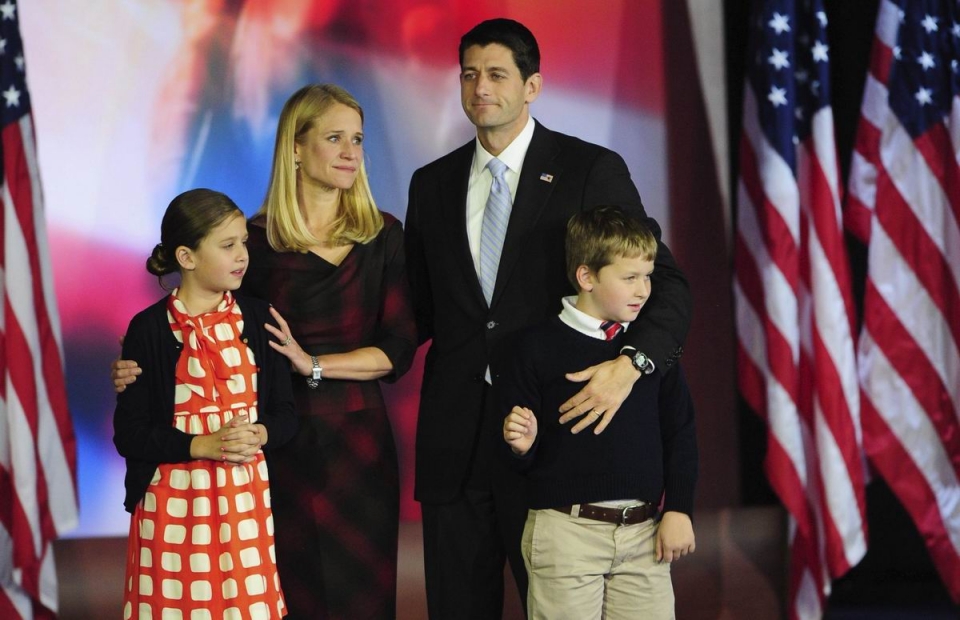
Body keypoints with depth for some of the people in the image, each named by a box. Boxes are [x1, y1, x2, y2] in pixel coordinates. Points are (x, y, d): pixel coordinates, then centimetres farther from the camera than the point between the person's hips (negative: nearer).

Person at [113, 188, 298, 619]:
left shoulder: (257, 319, 4)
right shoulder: (150, 329, -5)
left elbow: (285, 413, 7)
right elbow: (129, 434, -7)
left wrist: (259, 435, -15)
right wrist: (203, 445, -18)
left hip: (246, 495, 3)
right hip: (174, 498, -2)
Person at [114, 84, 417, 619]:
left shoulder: (384, 237, 3)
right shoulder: (257, 239, 1)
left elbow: (398, 350, -3)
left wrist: (315, 365, -15)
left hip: (358, 441, 1)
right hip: (280, 446, 0)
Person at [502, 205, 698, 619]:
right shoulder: (539, 348, -5)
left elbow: (680, 433, 11)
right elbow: (522, 455, 0)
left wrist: (678, 509, 4)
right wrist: (522, 445, -22)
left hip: (642, 533, 3)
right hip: (565, 530, -3)